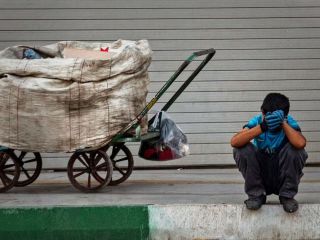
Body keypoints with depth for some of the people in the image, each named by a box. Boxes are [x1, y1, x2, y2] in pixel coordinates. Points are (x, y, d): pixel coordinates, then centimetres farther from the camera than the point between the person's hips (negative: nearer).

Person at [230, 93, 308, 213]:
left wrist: (283, 123, -35)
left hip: (282, 178, -1)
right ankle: (256, 195, -7)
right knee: (242, 150, -23)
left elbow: (301, 143, -35)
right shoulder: (257, 121, -12)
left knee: (294, 149, -26)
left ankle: (287, 195, -9)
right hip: (260, 177, 1)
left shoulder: (289, 122, -13)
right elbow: (234, 142, -30)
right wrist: (262, 127, -38)